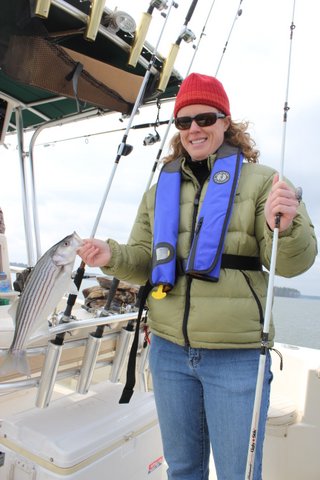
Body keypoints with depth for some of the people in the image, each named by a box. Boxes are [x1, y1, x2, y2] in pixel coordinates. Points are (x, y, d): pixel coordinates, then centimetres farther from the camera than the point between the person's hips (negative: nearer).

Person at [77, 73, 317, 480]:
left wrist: (284, 226, -30)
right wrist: (112, 256, -10)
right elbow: (144, 261, 10)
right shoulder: (160, 189, 9)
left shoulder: (260, 180, -3)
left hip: (237, 357, -3)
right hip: (169, 351, 4)